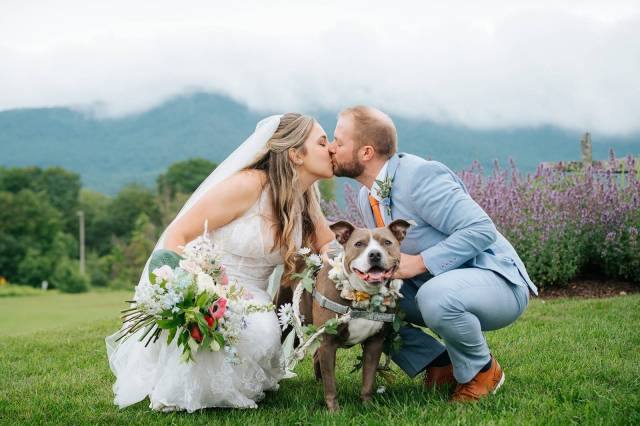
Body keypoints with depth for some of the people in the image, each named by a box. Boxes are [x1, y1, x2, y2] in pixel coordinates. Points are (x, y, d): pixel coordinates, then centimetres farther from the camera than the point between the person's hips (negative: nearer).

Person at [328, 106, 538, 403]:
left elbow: (481, 230, -27)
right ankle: (441, 363, 5)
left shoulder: (420, 176, -23)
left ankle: (482, 370, -8)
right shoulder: (366, 196, 5)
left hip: (494, 281, -8)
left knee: (435, 295, -39)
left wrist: (419, 262, -31)